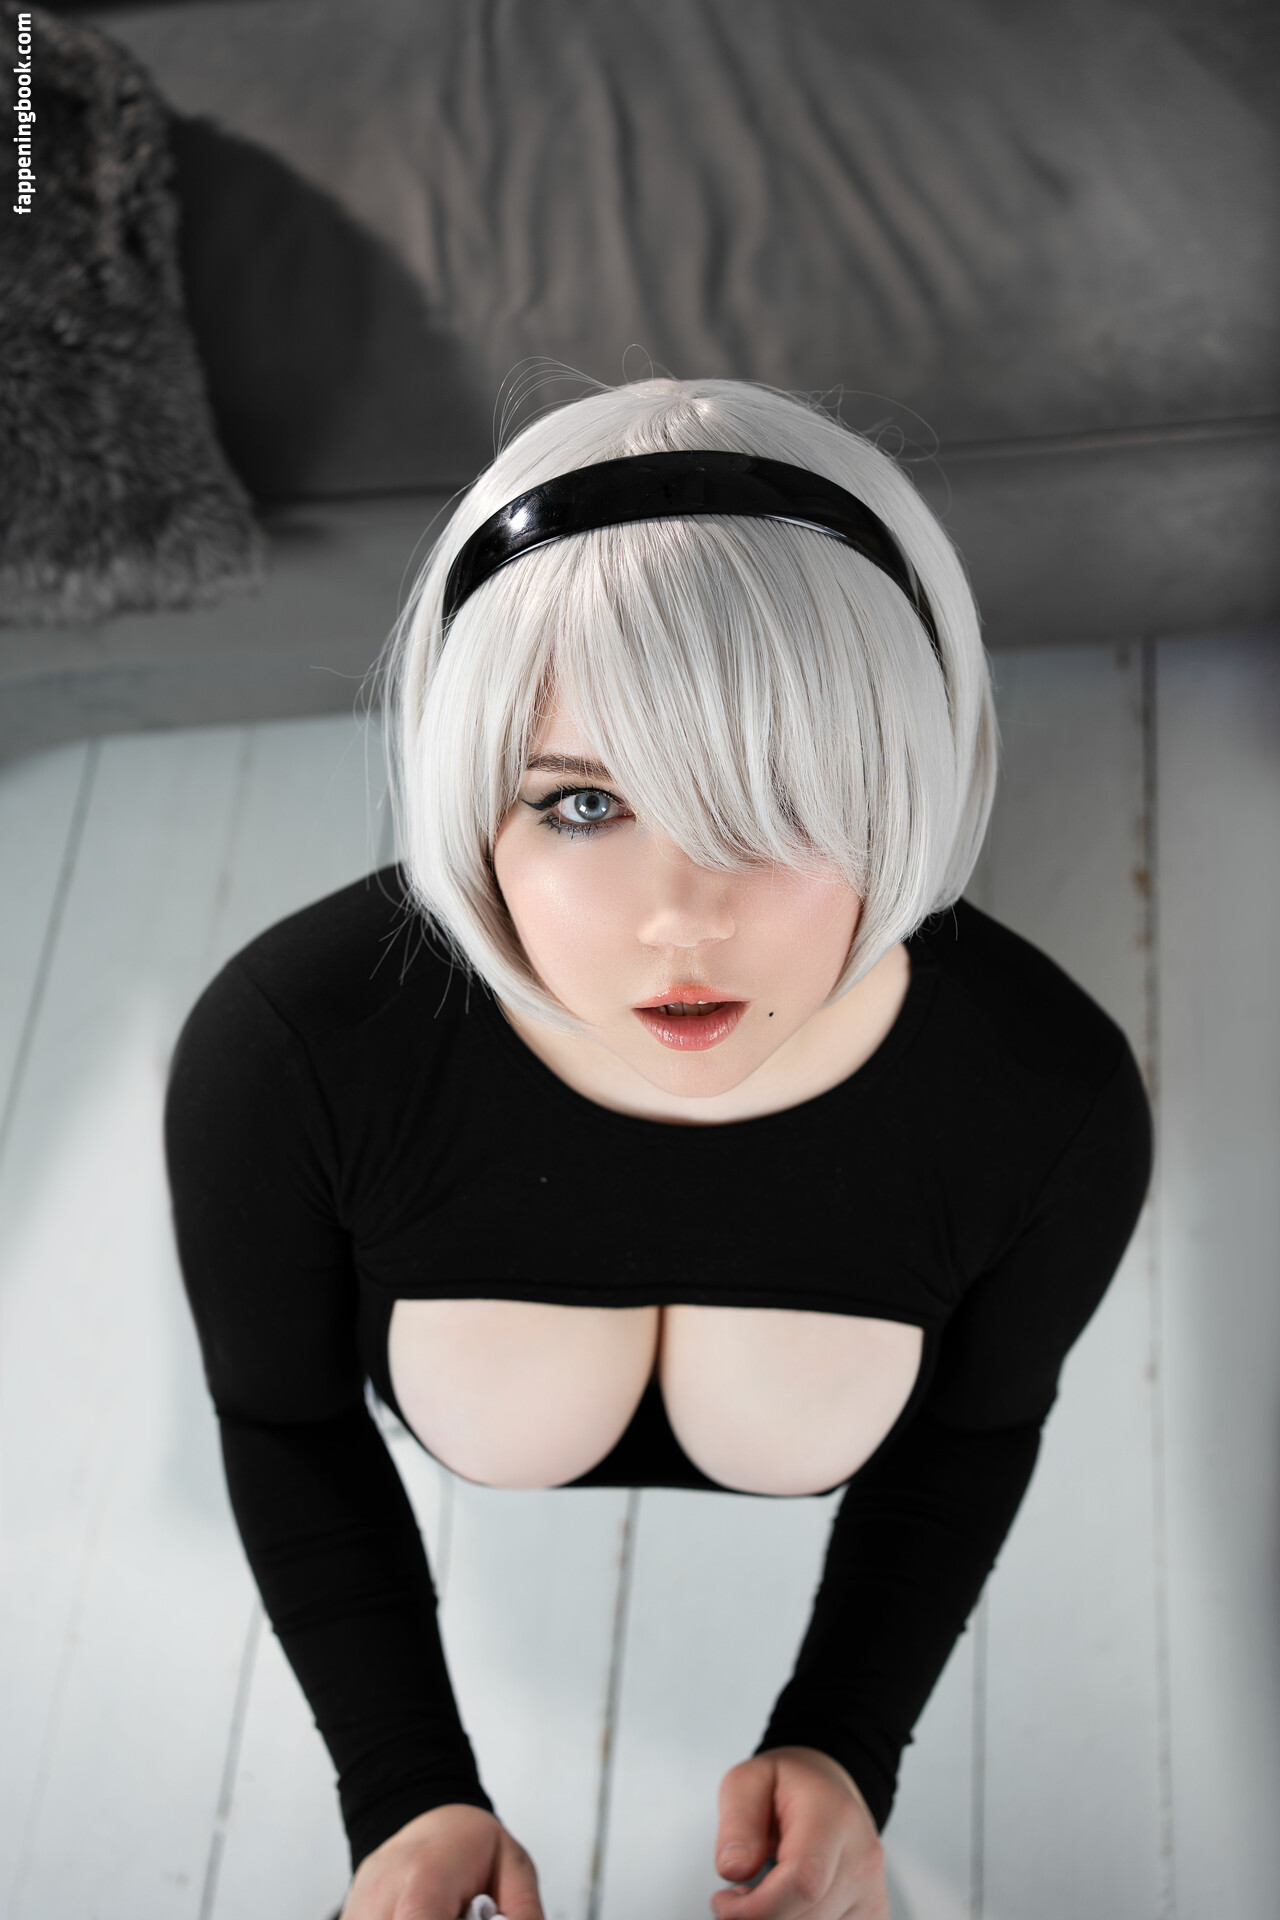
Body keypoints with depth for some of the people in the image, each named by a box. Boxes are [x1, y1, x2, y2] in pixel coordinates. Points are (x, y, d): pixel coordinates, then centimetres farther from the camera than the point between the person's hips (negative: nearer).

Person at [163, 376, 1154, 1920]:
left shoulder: (1055, 1105, -34)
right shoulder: (283, 1049, -37)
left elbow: (981, 1419, -12)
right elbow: (280, 1413, -16)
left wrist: (846, 1743, -22)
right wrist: (404, 1793, -24)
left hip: (809, 1595, 1)